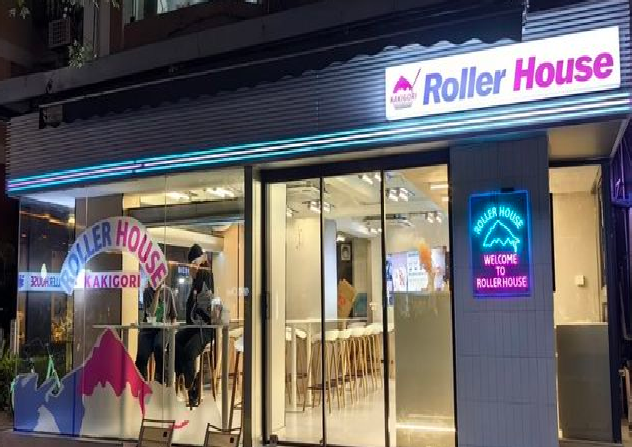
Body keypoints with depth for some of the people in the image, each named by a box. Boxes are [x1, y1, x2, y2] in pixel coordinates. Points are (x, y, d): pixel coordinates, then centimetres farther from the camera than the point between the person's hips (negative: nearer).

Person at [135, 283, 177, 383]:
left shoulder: (168, 292, 2)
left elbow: (173, 315, 9)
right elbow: (151, 313, -16)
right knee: (142, 355, -23)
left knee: (159, 346, -32)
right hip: (148, 328, 0)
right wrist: (157, 292, -18)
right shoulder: (147, 291, -2)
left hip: (163, 328, 0)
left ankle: (159, 380, -19)